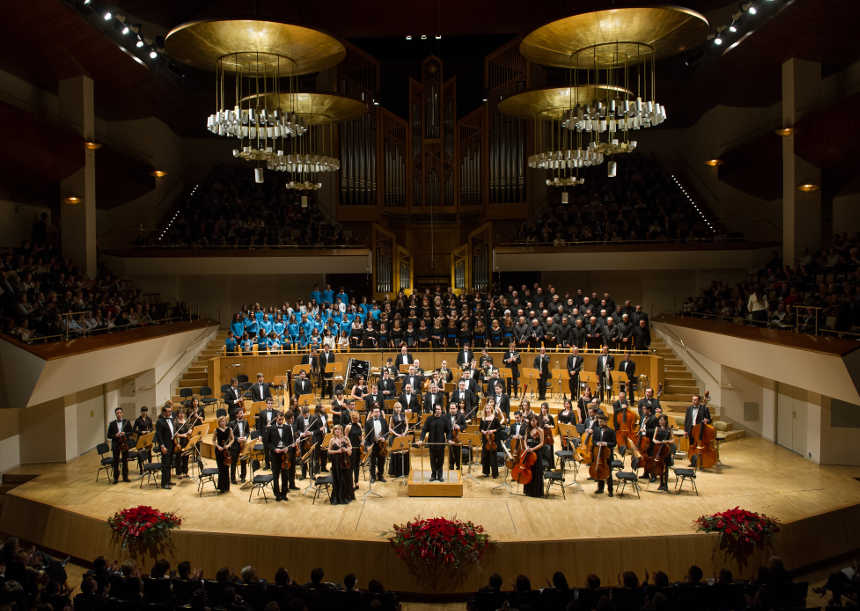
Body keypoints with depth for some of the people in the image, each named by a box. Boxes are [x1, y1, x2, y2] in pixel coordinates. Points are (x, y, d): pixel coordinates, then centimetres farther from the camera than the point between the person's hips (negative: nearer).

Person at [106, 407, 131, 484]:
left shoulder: (126, 422, 6)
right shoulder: (112, 424, 5)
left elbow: (131, 432, 4)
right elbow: (108, 435, 3)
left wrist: (125, 434, -14)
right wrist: (115, 435, -15)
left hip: (125, 444, 0)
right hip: (115, 445, 0)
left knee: (125, 461, 5)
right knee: (116, 461, 2)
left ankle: (125, 477, 14)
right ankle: (116, 478, 10)